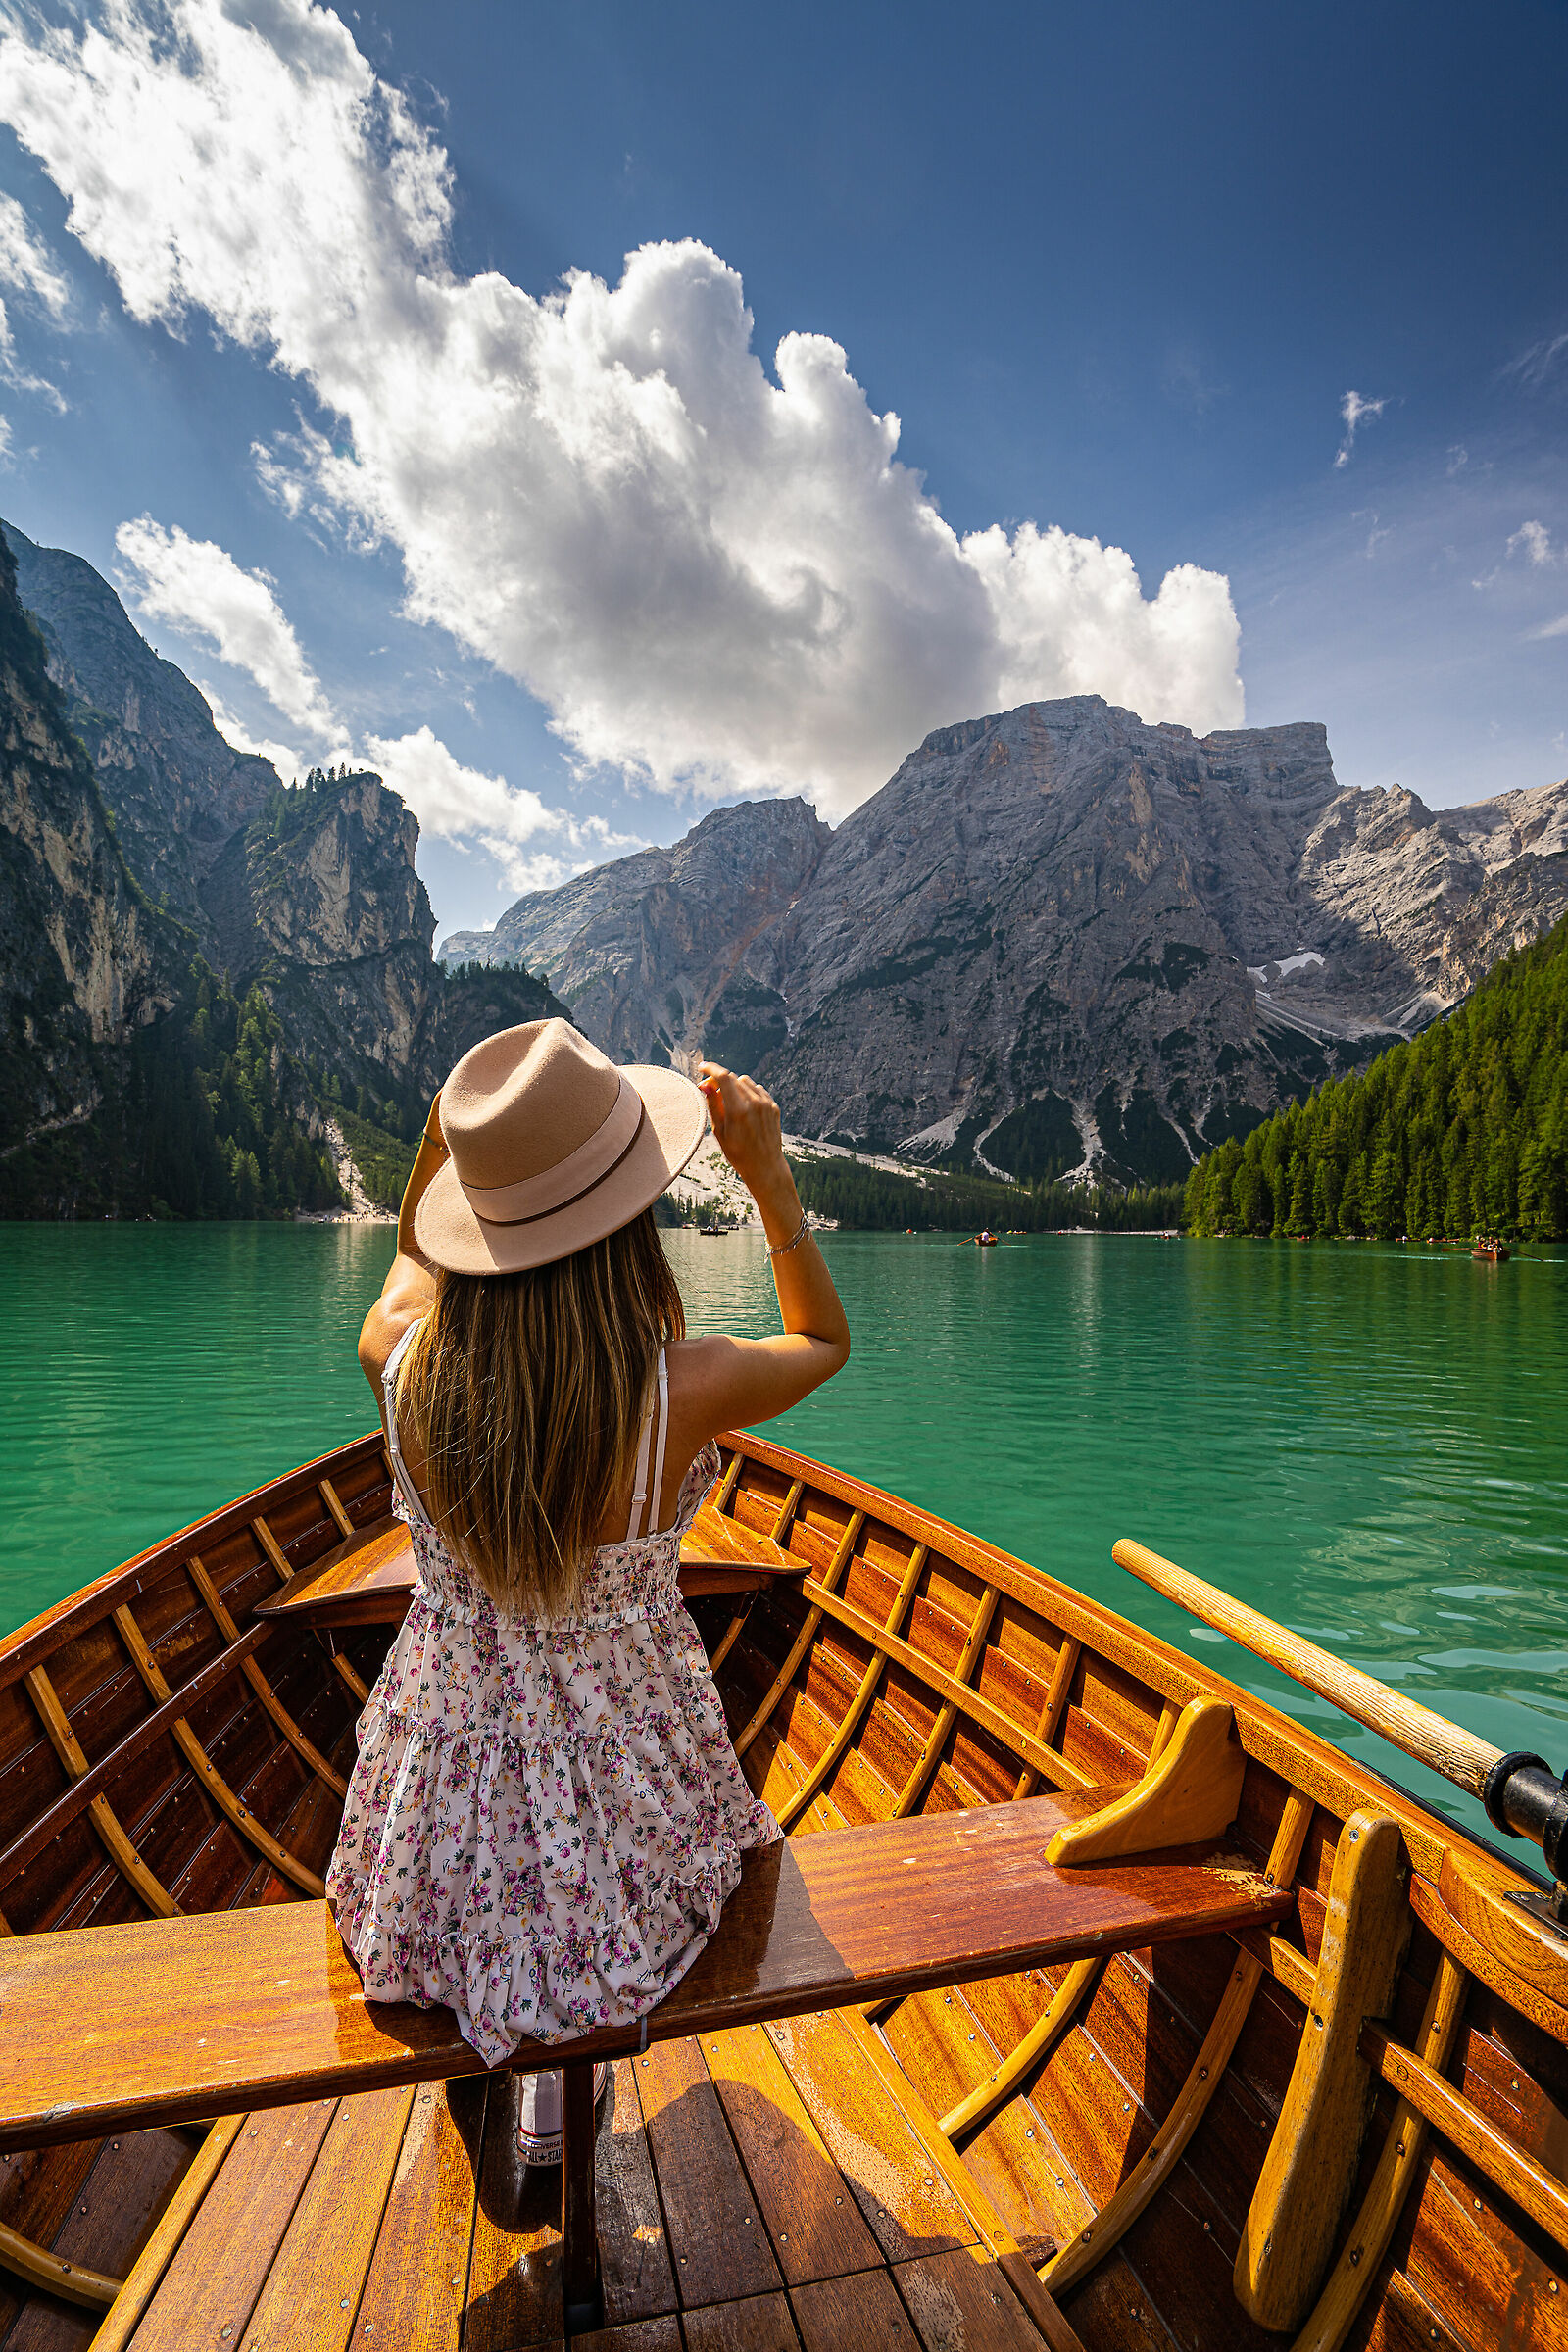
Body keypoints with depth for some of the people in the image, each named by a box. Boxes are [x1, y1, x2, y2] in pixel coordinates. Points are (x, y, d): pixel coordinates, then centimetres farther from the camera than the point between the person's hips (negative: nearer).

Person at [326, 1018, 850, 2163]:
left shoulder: (401, 1365, -23)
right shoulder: (682, 1391, -31)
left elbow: (411, 1260, 5)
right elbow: (825, 1340, -6)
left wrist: (438, 1147, -1)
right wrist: (770, 1173, -12)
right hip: (622, 1813, -1)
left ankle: (489, 2052, 55)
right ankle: (552, 2092, 51)